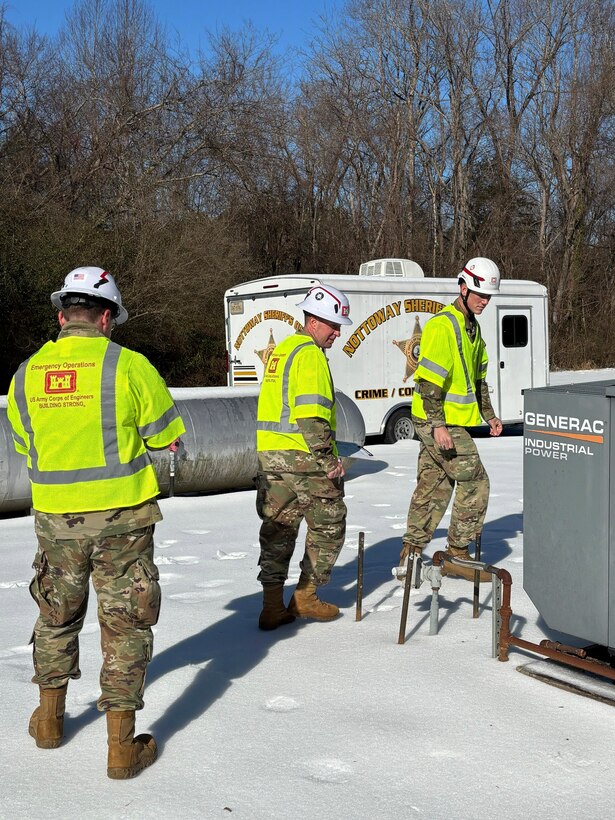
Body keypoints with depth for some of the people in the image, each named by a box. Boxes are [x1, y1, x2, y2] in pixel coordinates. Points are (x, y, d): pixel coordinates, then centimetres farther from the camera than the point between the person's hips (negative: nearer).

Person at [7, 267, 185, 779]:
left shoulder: (27, 374, 1)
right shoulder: (128, 365, -12)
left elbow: (25, 444, 12)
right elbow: (167, 435, -3)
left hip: (55, 518, 4)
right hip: (121, 515, -4)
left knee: (57, 613, 23)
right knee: (125, 622, 6)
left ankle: (50, 718, 36)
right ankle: (122, 744, 10)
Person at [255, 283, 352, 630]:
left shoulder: (281, 350, 18)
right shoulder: (310, 354, -13)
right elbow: (312, 414, -21)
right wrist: (329, 459, -18)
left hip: (270, 455, 9)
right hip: (303, 457, -9)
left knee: (278, 528, 12)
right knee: (328, 525, 7)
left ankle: (273, 605, 13)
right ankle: (306, 597, 12)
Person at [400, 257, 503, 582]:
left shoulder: (472, 328, 16)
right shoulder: (442, 326, -17)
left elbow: (478, 377, 25)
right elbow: (428, 379, -22)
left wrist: (488, 414, 21)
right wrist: (438, 425, -25)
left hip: (450, 422, 10)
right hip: (438, 422, -10)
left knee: (433, 486, 12)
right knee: (474, 482, -6)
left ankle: (411, 555, 19)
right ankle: (457, 555, 3)